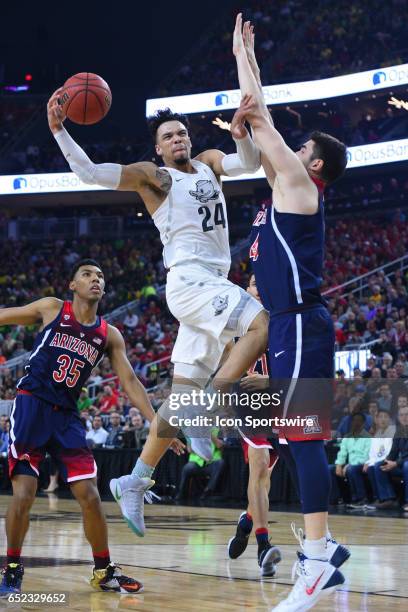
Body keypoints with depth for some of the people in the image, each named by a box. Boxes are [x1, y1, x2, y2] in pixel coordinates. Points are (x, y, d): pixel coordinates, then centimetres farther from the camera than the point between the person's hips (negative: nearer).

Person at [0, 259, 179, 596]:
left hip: (66, 416, 3)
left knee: (90, 495, -1)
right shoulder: (52, 309, 0)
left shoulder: (109, 335, 8)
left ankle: (104, 570, 15)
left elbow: (130, 381, 7)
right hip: (31, 406, -3)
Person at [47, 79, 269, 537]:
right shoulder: (151, 175, 4)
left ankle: (134, 483, 13)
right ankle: (204, 412, -24)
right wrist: (59, 131, -17)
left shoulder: (209, 163, 20)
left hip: (211, 285, 7)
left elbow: (250, 163, 3)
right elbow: (89, 173, -5)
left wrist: (241, 134, -18)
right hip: (189, 279, -7)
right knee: (262, 324, -28)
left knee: (182, 395, 6)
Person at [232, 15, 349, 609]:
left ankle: (317, 555, -18)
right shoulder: (286, 186, 19)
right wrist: (244, 54, 30)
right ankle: (321, 550, 12)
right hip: (288, 325, 10)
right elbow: (258, 121, 25)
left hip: (301, 325, -10)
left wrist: (246, 72, 11)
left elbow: (261, 116, -1)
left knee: (303, 436, -14)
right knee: (300, 437, 9)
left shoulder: (300, 185, -4)